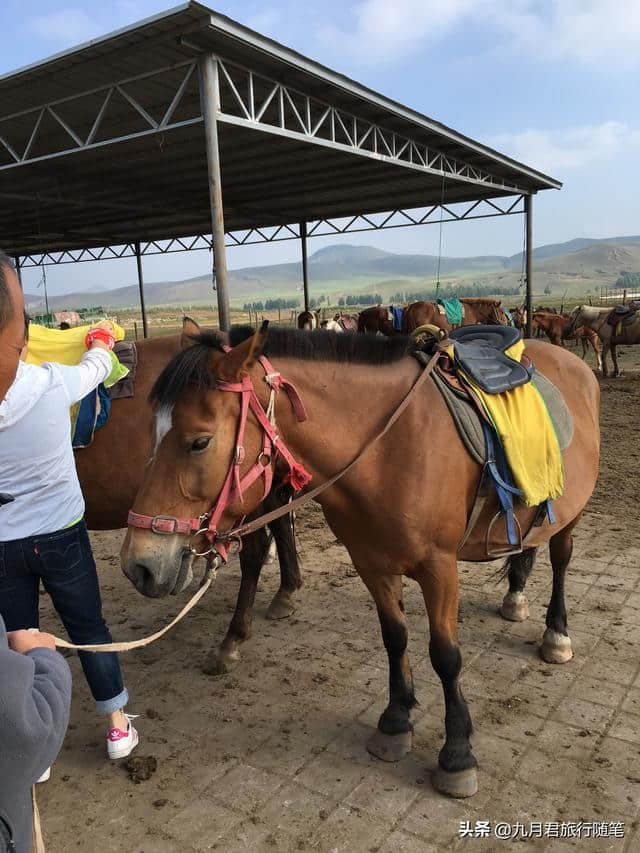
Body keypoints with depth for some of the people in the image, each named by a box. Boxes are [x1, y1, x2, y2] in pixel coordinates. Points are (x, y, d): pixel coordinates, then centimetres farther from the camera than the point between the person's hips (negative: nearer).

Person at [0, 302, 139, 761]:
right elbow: (97, 366, 5)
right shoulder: (54, 381, -17)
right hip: (63, 534, -1)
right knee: (89, 627, 18)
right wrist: (101, 341, 27)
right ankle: (118, 725, 32)